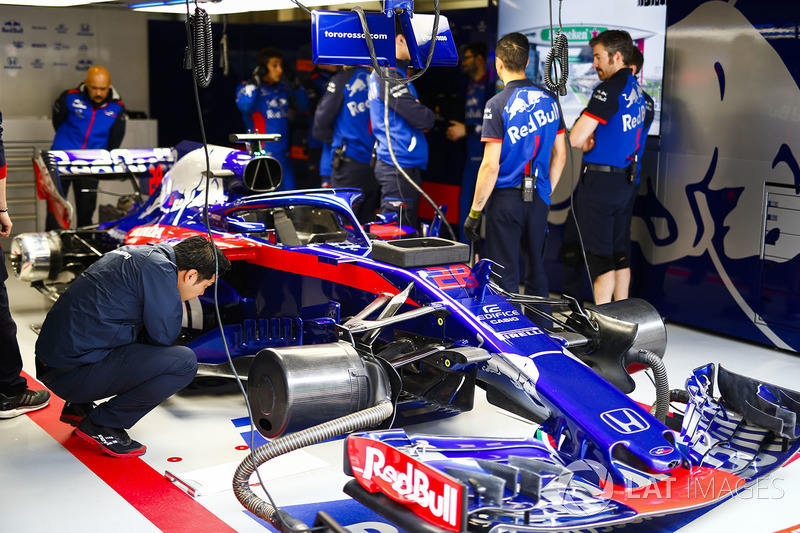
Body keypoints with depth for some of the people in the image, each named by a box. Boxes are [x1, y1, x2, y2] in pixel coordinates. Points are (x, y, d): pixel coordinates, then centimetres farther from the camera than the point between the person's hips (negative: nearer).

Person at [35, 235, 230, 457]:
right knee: (184, 362, -15)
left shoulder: (137, 254, 15)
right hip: (73, 374, -10)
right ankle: (101, 425, -4)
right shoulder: (159, 269, -13)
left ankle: (79, 407, 21)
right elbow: (165, 336, -10)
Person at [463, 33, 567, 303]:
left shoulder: (497, 105, -13)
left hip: (506, 199, -6)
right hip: (539, 199, 6)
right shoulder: (549, 99, 5)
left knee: (505, 278, 2)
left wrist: (474, 212, -9)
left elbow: (490, 165, -16)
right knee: (536, 271, 18)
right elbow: (560, 155, 10)